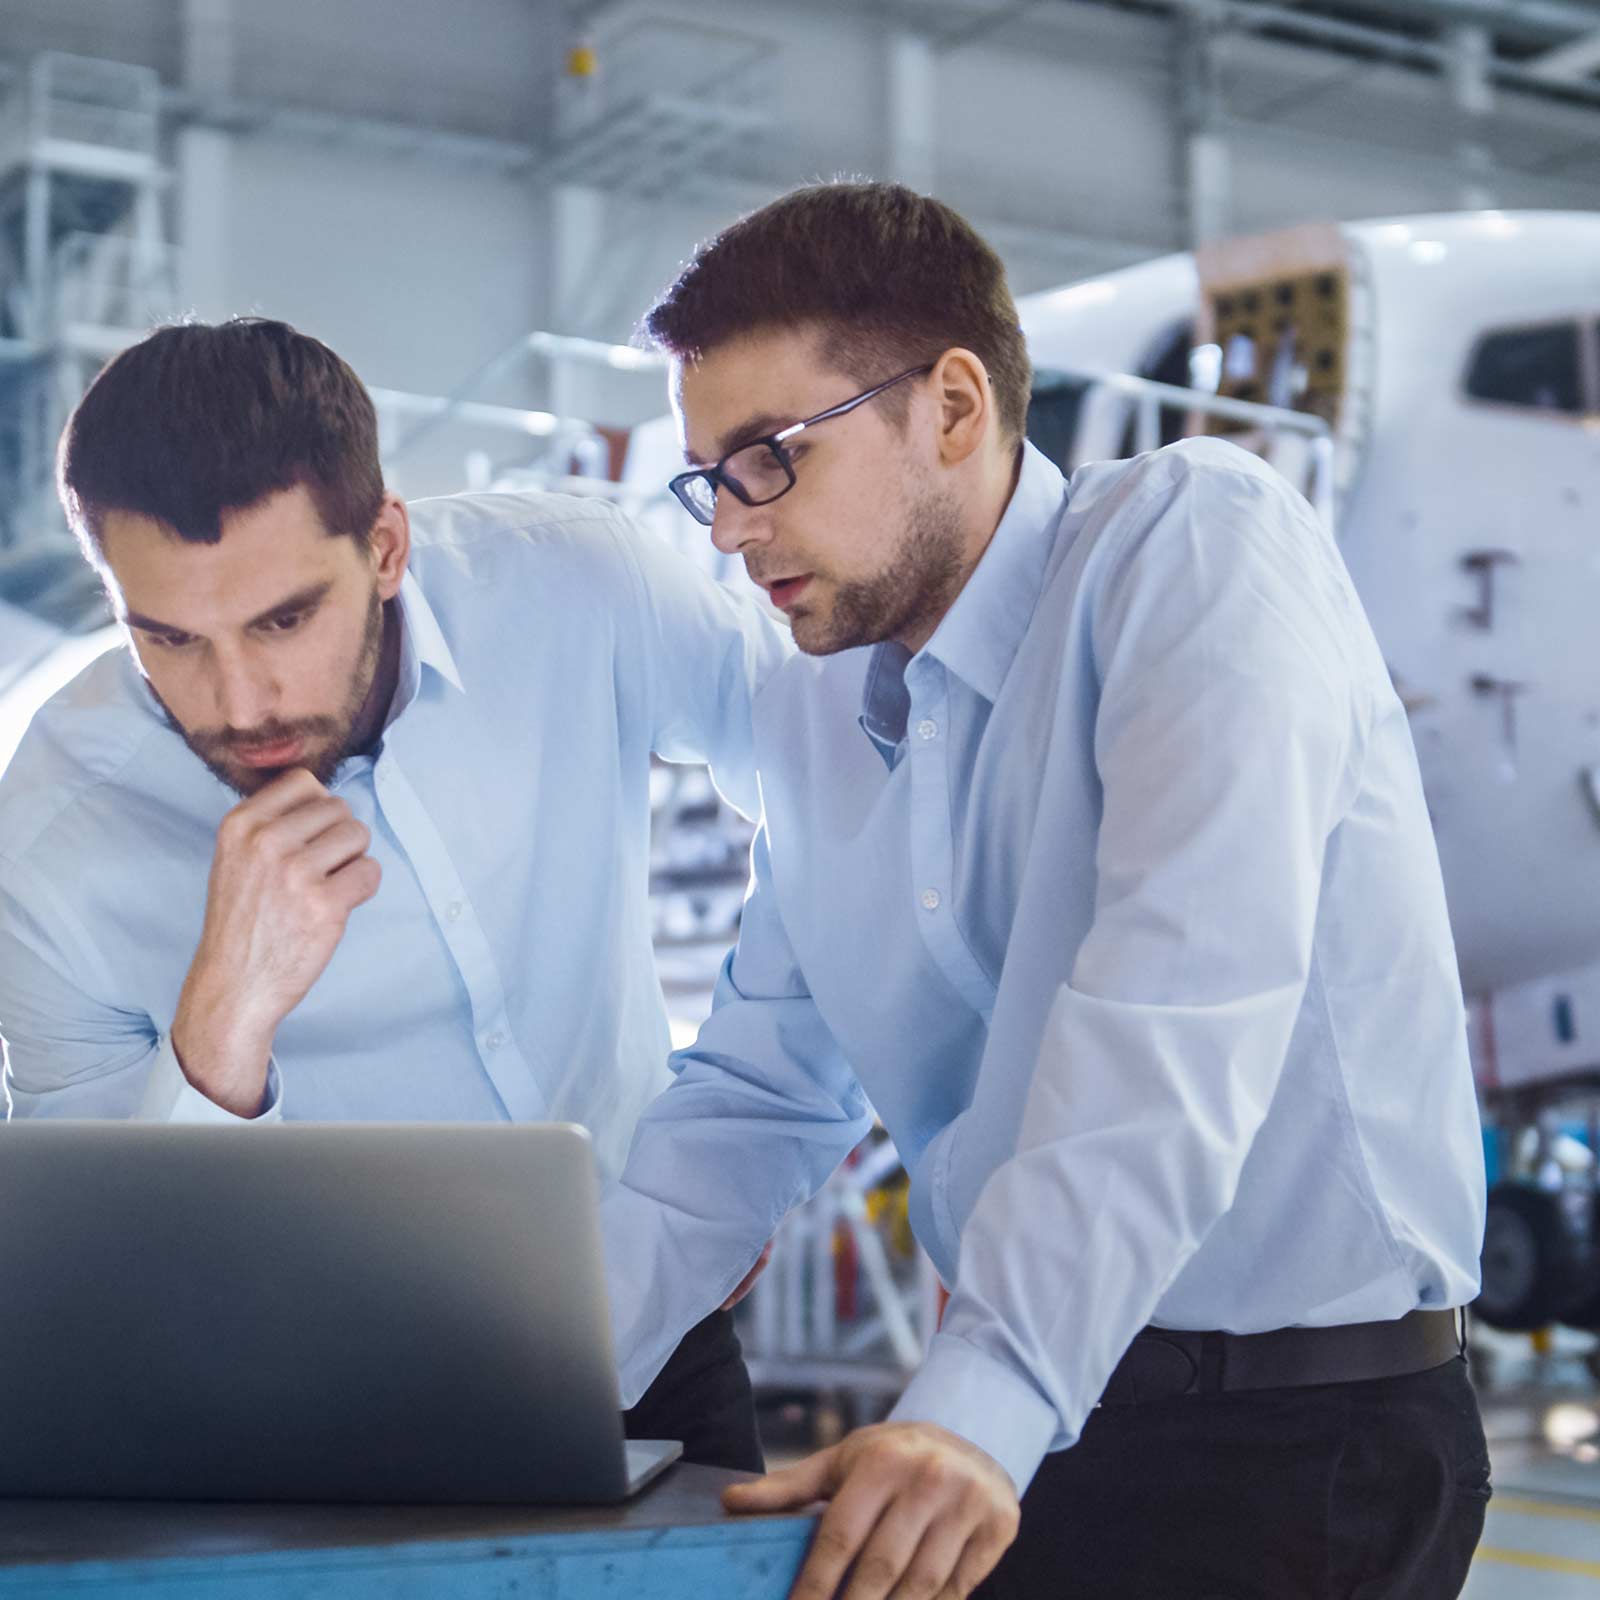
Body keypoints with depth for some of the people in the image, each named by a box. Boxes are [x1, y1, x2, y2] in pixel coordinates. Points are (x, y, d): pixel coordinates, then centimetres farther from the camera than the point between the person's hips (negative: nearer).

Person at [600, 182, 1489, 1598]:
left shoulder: (1197, 541, -12)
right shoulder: (811, 714, 10)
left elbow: (1181, 1007, -25)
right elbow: (757, 1098, 12)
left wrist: (982, 1404, -33)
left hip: (1309, 1429, -6)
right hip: (1020, 1418, 6)